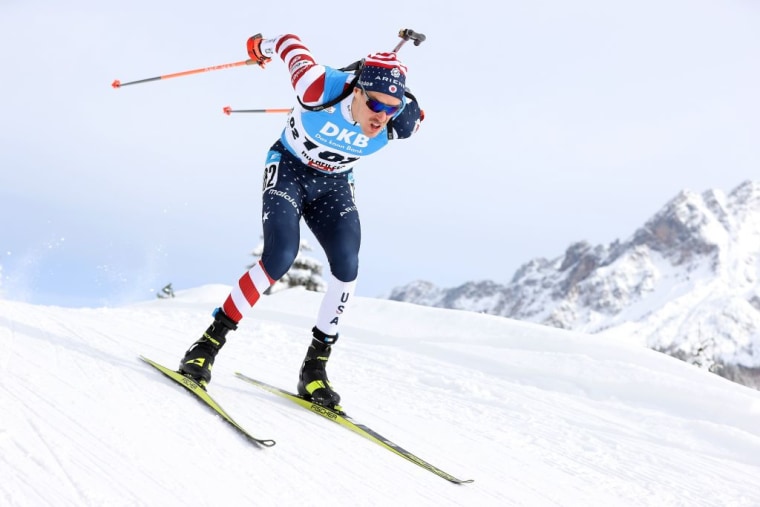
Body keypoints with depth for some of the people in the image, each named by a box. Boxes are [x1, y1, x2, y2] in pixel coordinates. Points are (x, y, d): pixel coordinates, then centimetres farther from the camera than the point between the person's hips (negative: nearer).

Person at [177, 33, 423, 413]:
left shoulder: (401, 121, -25)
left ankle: (315, 367, -4)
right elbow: (289, 43, -16)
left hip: (334, 184, 3)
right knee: (280, 258, -24)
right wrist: (263, 46, 7)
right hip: (289, 169, -3)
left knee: (346, 266, -18)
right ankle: (209, 343, -11)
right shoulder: (319, 87, -35)